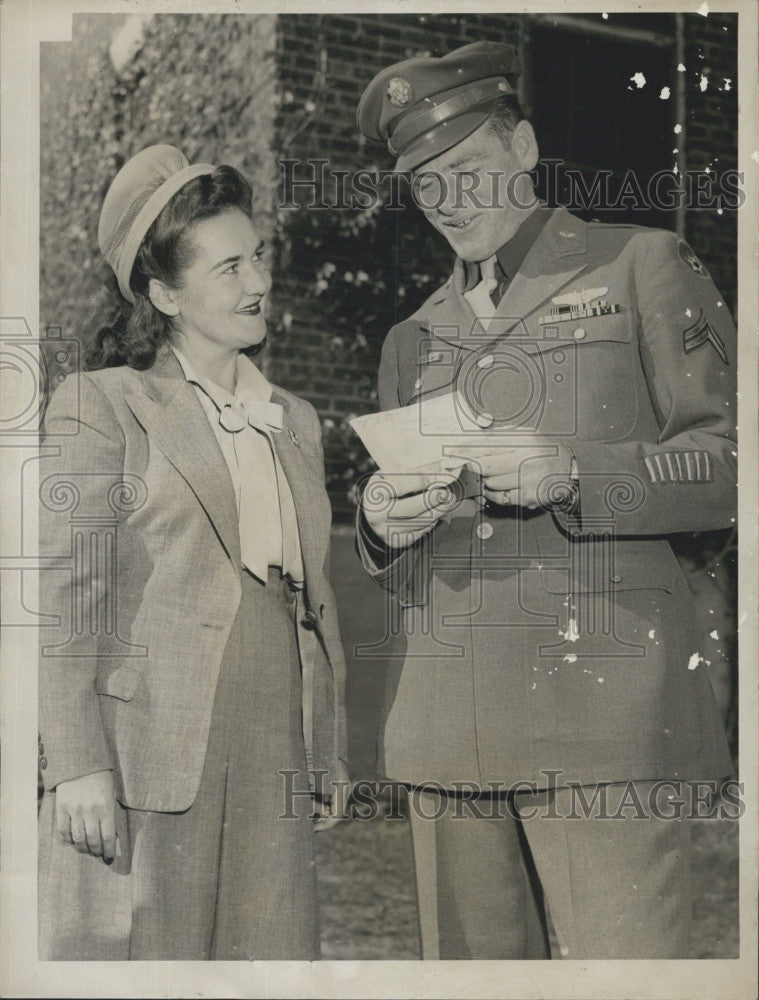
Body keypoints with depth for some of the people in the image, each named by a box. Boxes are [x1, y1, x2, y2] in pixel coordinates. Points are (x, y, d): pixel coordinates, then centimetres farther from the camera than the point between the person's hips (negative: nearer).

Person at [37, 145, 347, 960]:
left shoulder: (294, 421, 17)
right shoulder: (100, 406, -2)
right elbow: (62, 599, -7)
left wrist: (330, 753, 17)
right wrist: (77, 767, -14)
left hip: (274, 767, 5)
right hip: (150, 757, -5)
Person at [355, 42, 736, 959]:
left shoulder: (641, 268, 9)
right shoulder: (413, 338, 23)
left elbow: (729, 460, 1)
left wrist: (575, 476, -14)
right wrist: (384, 526, 1)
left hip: (604, 712, -4)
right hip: (447, 729, 5)